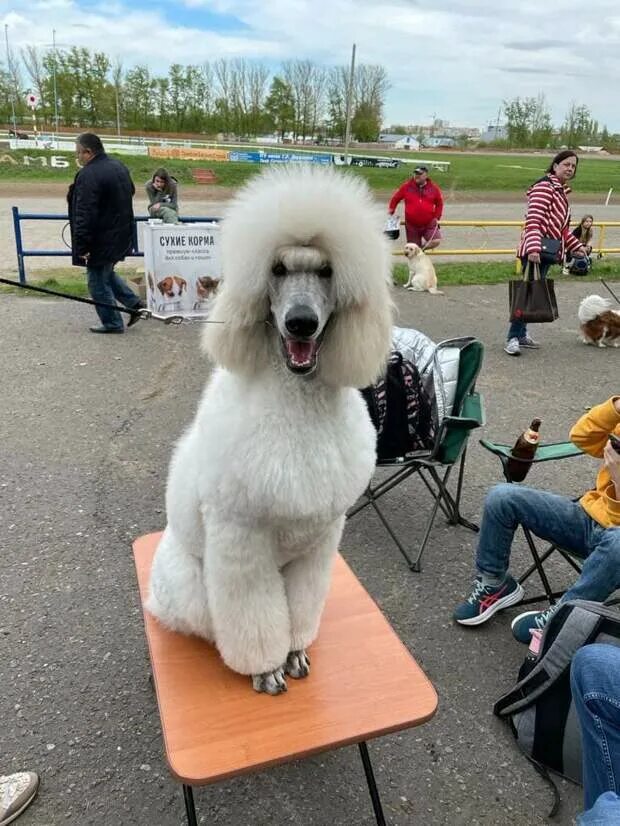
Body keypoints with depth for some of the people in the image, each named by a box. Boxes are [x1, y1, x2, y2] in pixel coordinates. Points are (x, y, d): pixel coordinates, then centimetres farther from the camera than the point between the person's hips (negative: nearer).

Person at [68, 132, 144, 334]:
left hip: (101, 240, -9)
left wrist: (82, 247, -22)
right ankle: (134, 303, 20)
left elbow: (84, 215, -25)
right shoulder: (120, 167, 7)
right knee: (107, 273, 25)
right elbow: (131, 192, 22)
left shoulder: (88, 175, -21)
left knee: (98, 281, 5)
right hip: (122, 236, 9)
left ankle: (112, 323, 12)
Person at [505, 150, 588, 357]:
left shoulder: (560, 191, 22)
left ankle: (521, 334, 17)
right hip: (535, 251, -10)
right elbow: (533, 220, -20)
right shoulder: (544, 186, -9)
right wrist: (533, 248, -31)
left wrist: (575, 245, 25)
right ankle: (513, 338, -9)